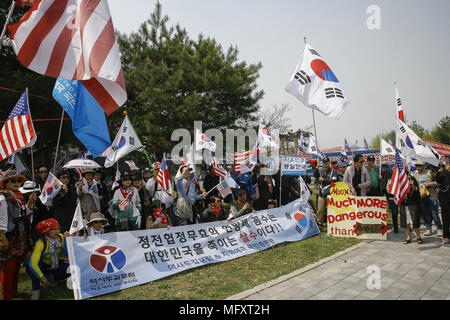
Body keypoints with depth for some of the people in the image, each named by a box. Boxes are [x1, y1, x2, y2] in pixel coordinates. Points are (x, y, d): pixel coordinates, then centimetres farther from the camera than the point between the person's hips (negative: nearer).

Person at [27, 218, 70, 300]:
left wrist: (66, 240, -28)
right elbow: (32, 263, -36)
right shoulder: (41, 243, -27)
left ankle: (51, 278, 4)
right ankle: (36, 289, -12)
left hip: (57, 266, 5)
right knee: (31, 267, -36)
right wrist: (42, 278, -40)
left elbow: (67, 255, -18)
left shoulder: (60, 237, -14)